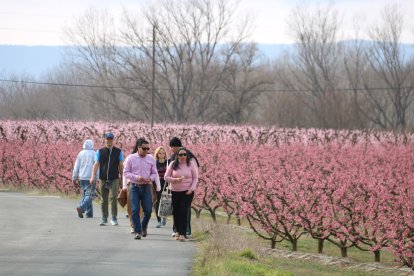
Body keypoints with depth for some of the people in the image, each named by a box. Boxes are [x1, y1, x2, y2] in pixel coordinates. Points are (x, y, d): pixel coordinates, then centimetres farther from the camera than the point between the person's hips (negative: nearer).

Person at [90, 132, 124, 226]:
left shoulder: (118, 151, 5)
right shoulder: (100, 151, 6)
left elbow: (121, 165, 9)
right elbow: (96, 164, 0)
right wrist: (93, 176, -11)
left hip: (114, 179, -1)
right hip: (103, 179, 1)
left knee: (114, 197, -15)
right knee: (104, 199, 6)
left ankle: (114, 218, -7)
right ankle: (104, 218, 16)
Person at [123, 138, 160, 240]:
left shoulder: (151, 159, 7)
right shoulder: (130, 158, 0)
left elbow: (154, 173, 12)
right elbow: (126, 173, 0)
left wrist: (150, 178, -10)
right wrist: (137, 177, -15)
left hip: (147, 187, 2)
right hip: (135, 187, -2)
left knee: (148, 210, 0)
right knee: (135, 210, -7)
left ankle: (144, 227, 26)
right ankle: (137, 231, -2)